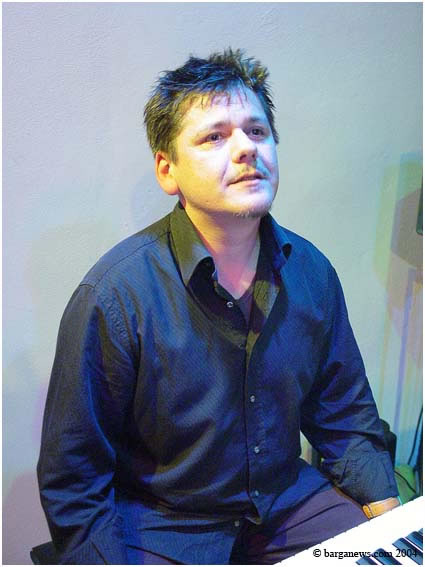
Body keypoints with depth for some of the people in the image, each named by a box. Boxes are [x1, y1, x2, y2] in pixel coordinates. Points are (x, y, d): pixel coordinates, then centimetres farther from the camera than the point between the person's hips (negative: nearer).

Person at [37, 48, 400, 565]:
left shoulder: (312, 271, -6)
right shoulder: (115, 294, -22)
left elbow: (346, 418, 6)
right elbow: (71, 481, -13)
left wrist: (391, 518, -3)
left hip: (291, 500, 4)